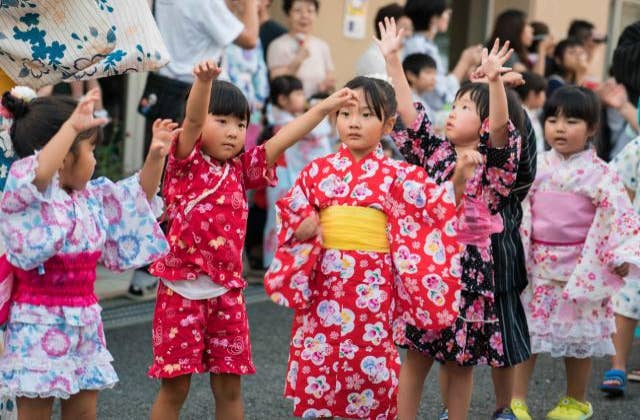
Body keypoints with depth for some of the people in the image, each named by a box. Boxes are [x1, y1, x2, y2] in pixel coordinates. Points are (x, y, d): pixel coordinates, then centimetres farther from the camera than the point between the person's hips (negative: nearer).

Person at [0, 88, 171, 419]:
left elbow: (138, 200, 22)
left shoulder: (91, 198, 10)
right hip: (39, 326, -8)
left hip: (83, 323, 8)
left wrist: (155, 157, 9)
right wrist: (72, 126, -40)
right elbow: (39, 174, -38)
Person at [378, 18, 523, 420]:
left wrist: (494, 80, -39)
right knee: (416, 354, 6)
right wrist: (392, 58, -1)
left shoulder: (494, 159, -4)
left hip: (470, 265, -3)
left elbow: (501, 125, -22)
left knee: (460, 360, 5)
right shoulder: (436, 152, 8)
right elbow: (409, 112, 5)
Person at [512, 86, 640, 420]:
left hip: (580, 267, -2)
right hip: (537, 264, 3)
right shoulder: (536, 167, 2)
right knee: (526, 329, 4)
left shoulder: (598, 173, -7)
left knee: (578, 334, 9)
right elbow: (519, 210, 6)